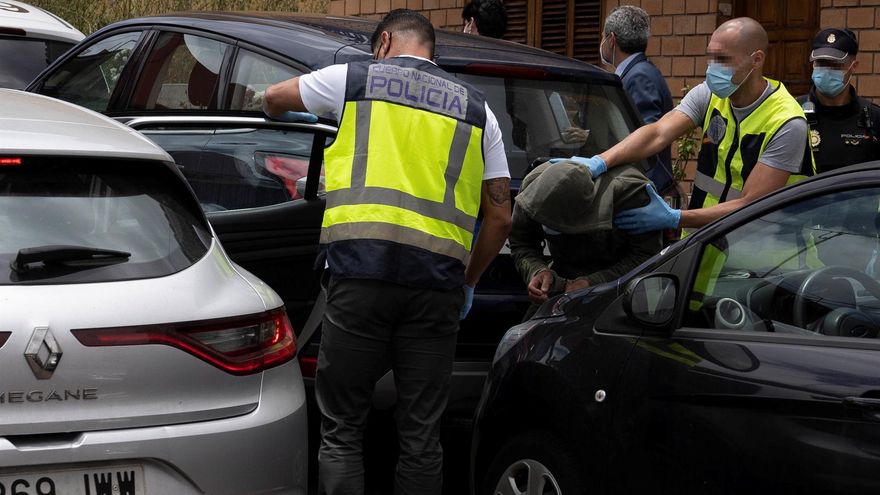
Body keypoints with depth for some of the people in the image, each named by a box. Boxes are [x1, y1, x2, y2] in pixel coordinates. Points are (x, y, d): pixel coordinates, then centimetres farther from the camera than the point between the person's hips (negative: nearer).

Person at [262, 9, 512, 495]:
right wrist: (468, 281, 28)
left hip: (362, 269, -2)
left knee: (340, 428, 4)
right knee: (421, 433, 9)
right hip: (437, 278, 3)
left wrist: (289, 116, 50)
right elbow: (500, 215, 16)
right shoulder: (476, 108, 18)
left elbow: (273, 99, 27)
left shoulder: (356, 78, 11)